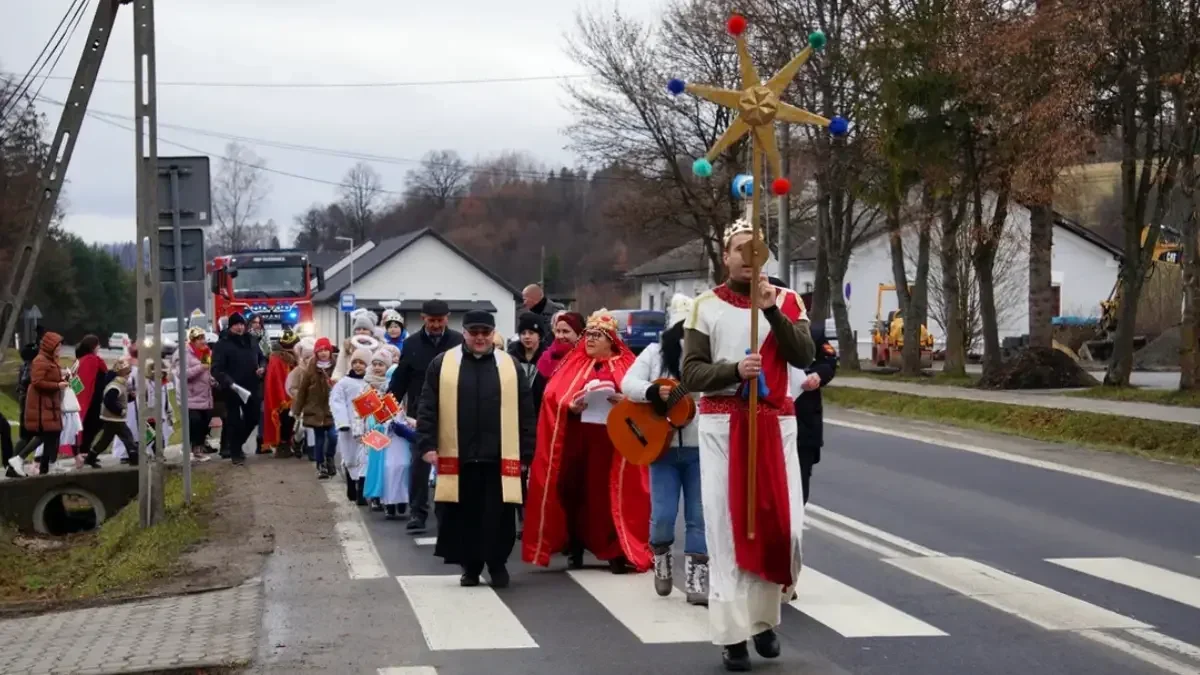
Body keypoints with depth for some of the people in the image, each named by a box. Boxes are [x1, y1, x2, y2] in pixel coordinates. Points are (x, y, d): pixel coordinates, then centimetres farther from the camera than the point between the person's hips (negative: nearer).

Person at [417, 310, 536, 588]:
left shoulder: (510, 365, 7)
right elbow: (428, 408, 3)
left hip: (499, 458, 0)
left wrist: (526, 453, 1)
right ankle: (470, 566, 18)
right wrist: (428, 445, -7)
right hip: (458, 457, 0)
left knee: (498, 516, 1)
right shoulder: (442, 364, 5)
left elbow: (525, 413, 6)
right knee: (464, 514, 6)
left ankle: (497, 565, 14)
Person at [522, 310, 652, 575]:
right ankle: (574, 550, 12)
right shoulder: (573, 363, 13)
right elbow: (552, 396, 4)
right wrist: (570, 406, -15)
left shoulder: (626, 365, 8)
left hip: (612, 440, -2)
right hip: (576, 438, 2)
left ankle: (616, 553, 0)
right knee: (573, 490, 2)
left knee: (610, 492, -4)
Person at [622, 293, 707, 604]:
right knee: (663, 515, -3)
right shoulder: (655, 352, 3)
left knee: (699, 517, 0)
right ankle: (661, 559, 27)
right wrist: (653, 392, -21)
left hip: (701, 448, 0)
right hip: (663, 447, 0)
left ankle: (695, 580, 5)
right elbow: (628, 383, -4)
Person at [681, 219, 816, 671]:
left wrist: (771, 310, -18)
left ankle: (765, 616, 21)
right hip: (722, 425, -2)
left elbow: (804, 356, -10)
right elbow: (691, 373, -5)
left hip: (776, 423, 2)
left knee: (781, 524, 0)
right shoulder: (706, 306, 1)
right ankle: (733, 633, 0)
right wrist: (734, 369, -22)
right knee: (727, 525, -3)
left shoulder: (787, 301, 6)